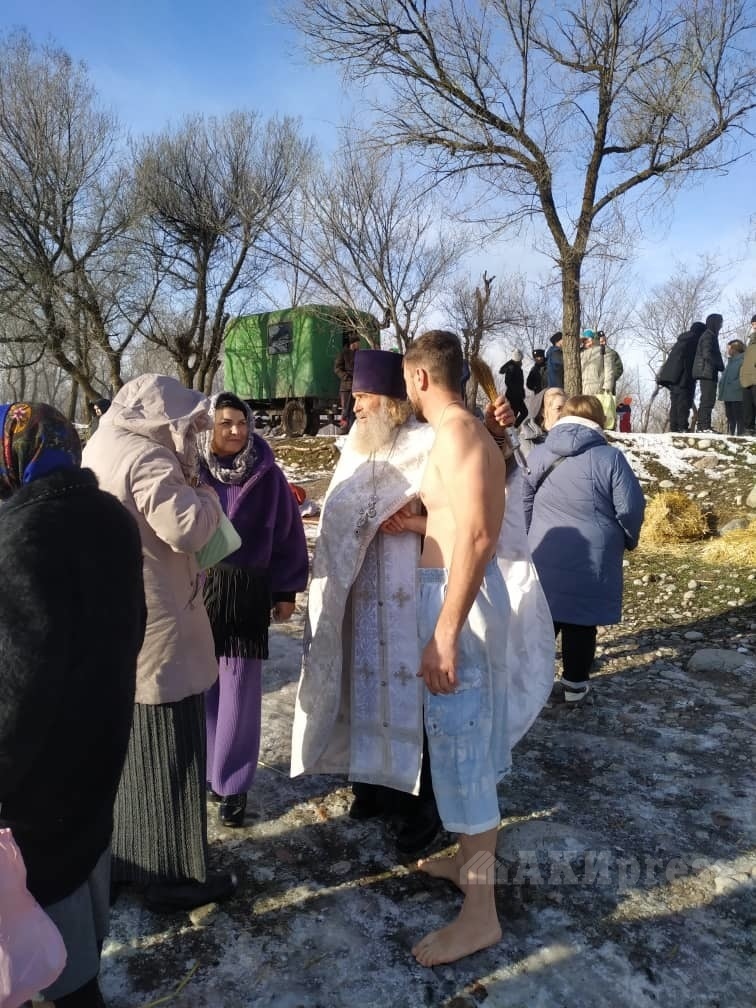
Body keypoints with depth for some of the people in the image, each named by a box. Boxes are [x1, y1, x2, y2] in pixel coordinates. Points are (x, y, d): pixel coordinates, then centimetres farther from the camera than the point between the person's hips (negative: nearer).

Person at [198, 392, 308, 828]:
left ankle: (232, 783, 19)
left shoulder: (267, 475, -4)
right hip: (195, 590, 1)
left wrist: (286, 592, 2)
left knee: (239, 689, 4)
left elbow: (287, 532, 2)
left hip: (247, 594, -1)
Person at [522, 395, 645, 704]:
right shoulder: (610, 457, -9)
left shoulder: (537, 456, 2)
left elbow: (523, 507, 7)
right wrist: (628, 540, 12)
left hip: (544, 558, 3)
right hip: (592, 559, -3)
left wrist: (528, 543, 19)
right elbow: (630, 508, -6)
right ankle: (575, 683, 20)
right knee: (581, 623, 9)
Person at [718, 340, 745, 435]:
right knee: (730, 418, 11)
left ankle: (740, 435, -9)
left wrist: (734, 386, -20)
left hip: (737, 395, -9)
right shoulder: (730, 361, 24)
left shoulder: (743, 360, -4)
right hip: (728, 395, 9)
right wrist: (721, 390, 10)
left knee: (739, 418, -8)